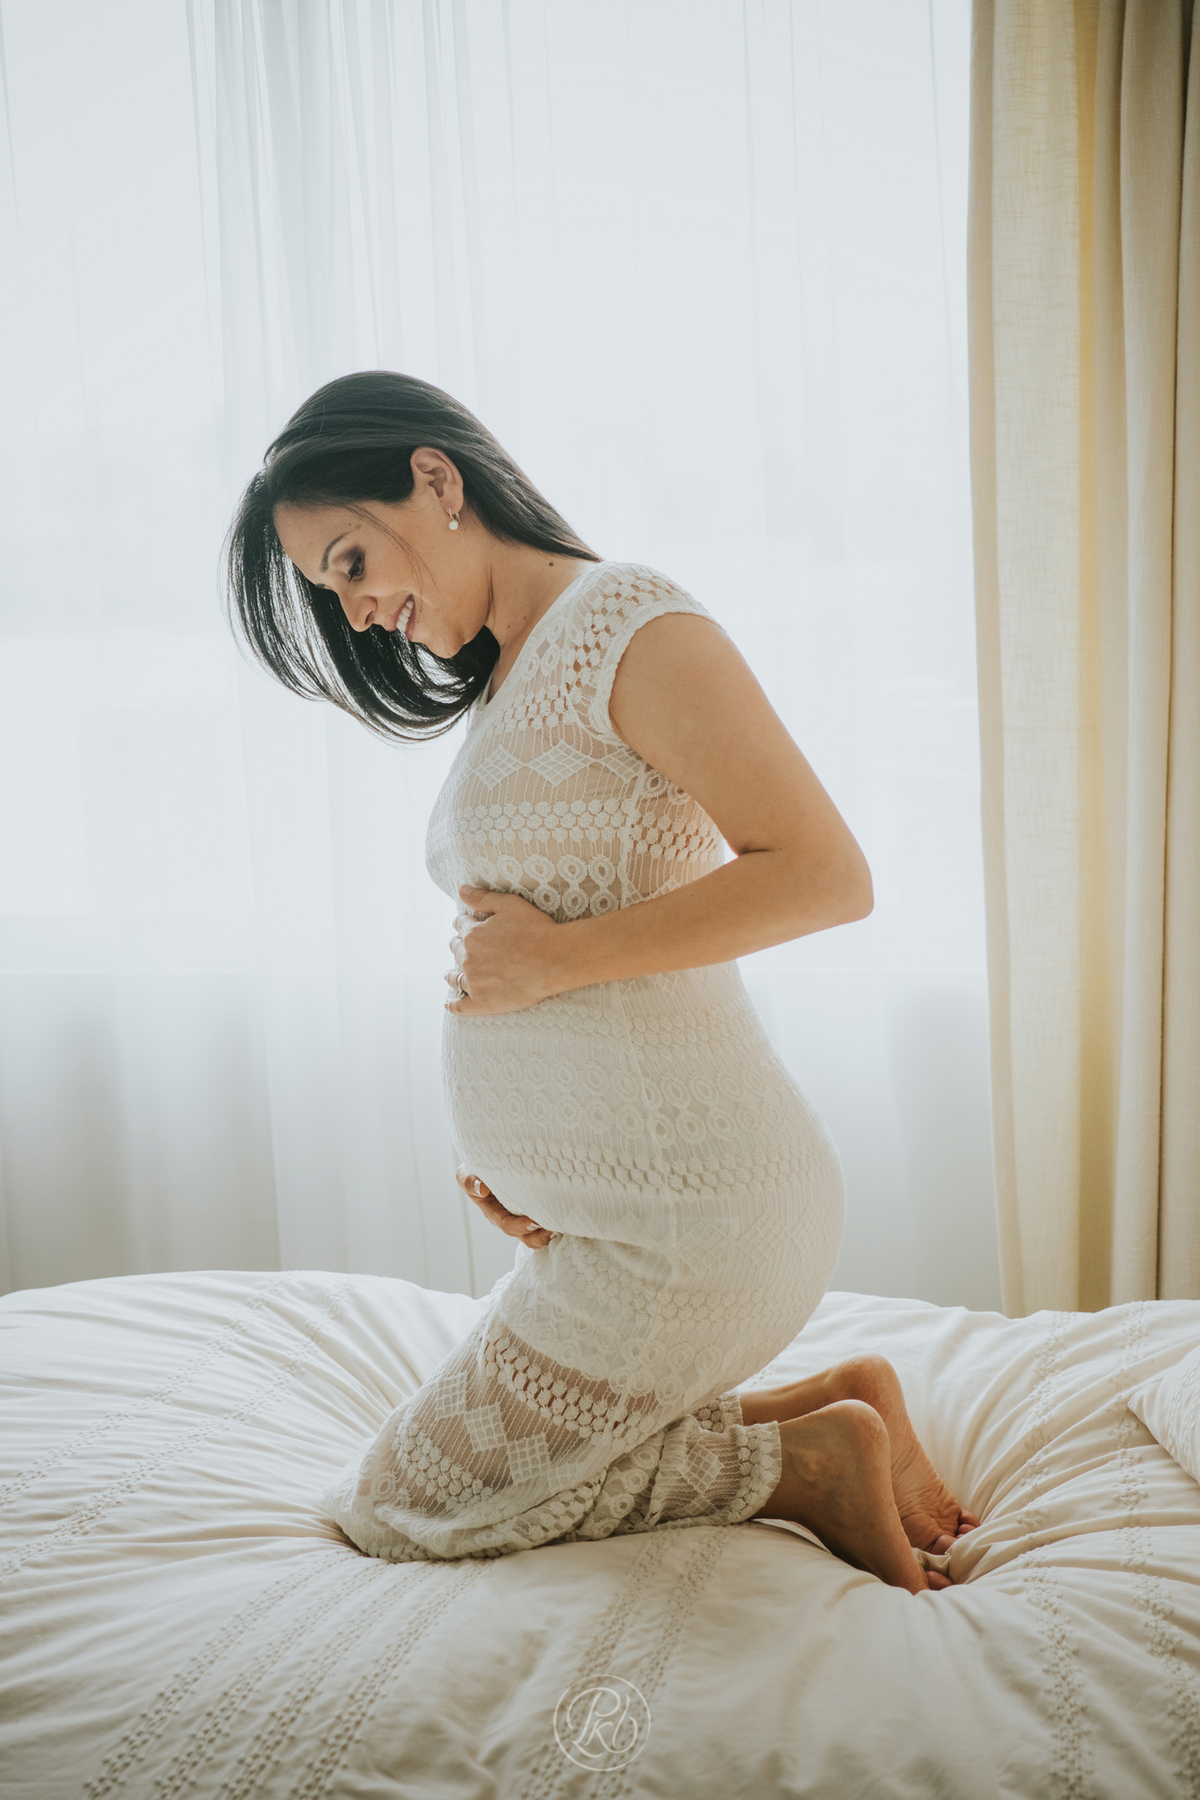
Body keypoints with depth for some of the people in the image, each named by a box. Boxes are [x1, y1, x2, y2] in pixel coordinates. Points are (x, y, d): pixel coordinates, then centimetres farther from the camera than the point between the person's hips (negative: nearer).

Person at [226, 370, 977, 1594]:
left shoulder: (624, 620, -13)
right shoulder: (504, 683, 16)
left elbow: (824, 875, -21)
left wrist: (555, 956, -18)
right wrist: (492, 1152, 1)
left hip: (685, 1206, -10)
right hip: (614, 1206, 10)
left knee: (398, 1511, 3)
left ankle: (804, 1466, 2)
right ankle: (835, 1403, 14)